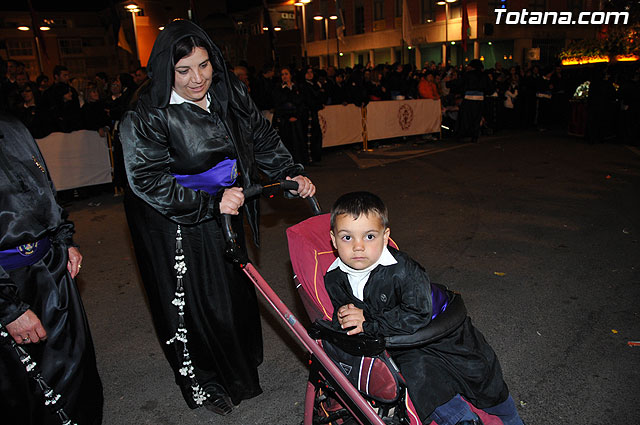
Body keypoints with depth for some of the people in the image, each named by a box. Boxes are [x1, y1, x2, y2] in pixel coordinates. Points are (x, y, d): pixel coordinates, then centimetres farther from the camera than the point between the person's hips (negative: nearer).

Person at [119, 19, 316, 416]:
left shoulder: (231, 93, -7)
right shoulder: (147, 116, -23)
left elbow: (263, 138, 2)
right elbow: (148, 181, -25)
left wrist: (291, 173, -10)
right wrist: (211, 203, -31)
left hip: (223, 207, 6)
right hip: (173, 222, -6)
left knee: (235, 287, 21)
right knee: (189, 302, 6)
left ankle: (240, 364, 48)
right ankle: (201, 384, 32)